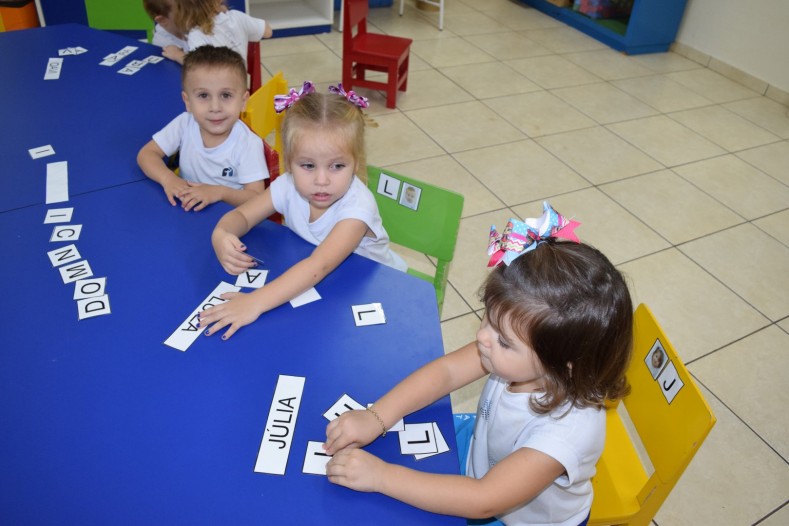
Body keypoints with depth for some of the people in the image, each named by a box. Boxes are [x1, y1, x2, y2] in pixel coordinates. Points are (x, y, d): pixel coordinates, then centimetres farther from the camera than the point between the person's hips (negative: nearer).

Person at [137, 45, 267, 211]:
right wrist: (168, 179, -20)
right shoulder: (184, 124, -7)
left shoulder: (249, 143, -16)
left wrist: (219, 192, -33)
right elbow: (146, 154, -1)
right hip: (186, 211, 4)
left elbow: (256, 198, -17)